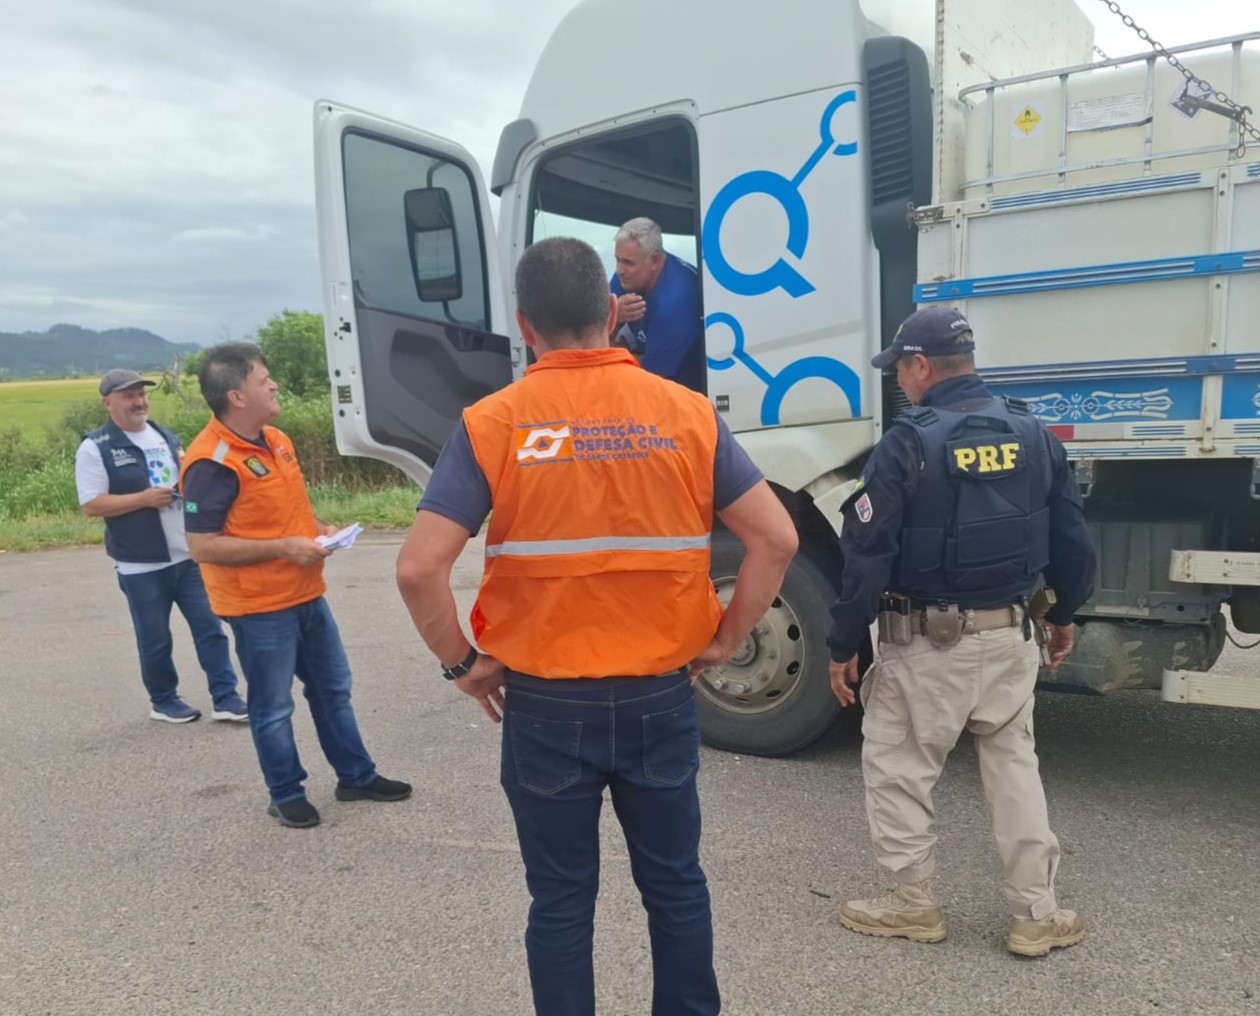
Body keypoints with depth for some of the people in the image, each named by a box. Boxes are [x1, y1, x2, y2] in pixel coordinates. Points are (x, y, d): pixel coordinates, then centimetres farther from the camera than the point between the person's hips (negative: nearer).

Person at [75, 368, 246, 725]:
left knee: (210, 627, 3)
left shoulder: (166, 437, 12)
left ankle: (225, 698, 9)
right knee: (155, 641, 8)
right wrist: (144, 498, -20)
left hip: (188, 557, 5)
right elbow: (91, 505, -12)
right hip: (141, 566, -5)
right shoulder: (95, 448, -7)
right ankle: (163, 701, 26)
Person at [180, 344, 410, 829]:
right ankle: (286, 795, 25)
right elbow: (202, 546, -22)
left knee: (333, 688, 18)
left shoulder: (277, 440, 8)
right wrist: (283, 548, -23)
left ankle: (356, 776, 33)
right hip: (260, 607, -9)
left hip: (307, 595, 9)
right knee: (273, 707, 7)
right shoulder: (212, 461, -20)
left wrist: (318, 529, 2)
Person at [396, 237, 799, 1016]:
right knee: (675, 886, 20)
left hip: (547, 705, -1)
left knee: (561, 901, 16)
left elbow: (419, 569, -15)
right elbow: (777, 539, -5)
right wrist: (724, 640, 4)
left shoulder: (492, 425, -9)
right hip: (661, 697, 2)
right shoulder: (687, 413, -3)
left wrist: (461, 662, -1)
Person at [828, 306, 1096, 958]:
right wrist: (1064, 612, 24)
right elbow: (1070, 535, 10)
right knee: (1013, 764, 17)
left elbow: (867, 553, -15)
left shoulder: (909, 442, -14)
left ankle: (914, 903, 22)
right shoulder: (1033, 434, 3)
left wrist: (843, 645, -7)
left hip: (927, 640, -6)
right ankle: (1037, 915, 24)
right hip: (1009, 634, 6)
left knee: (895, 766, 10)